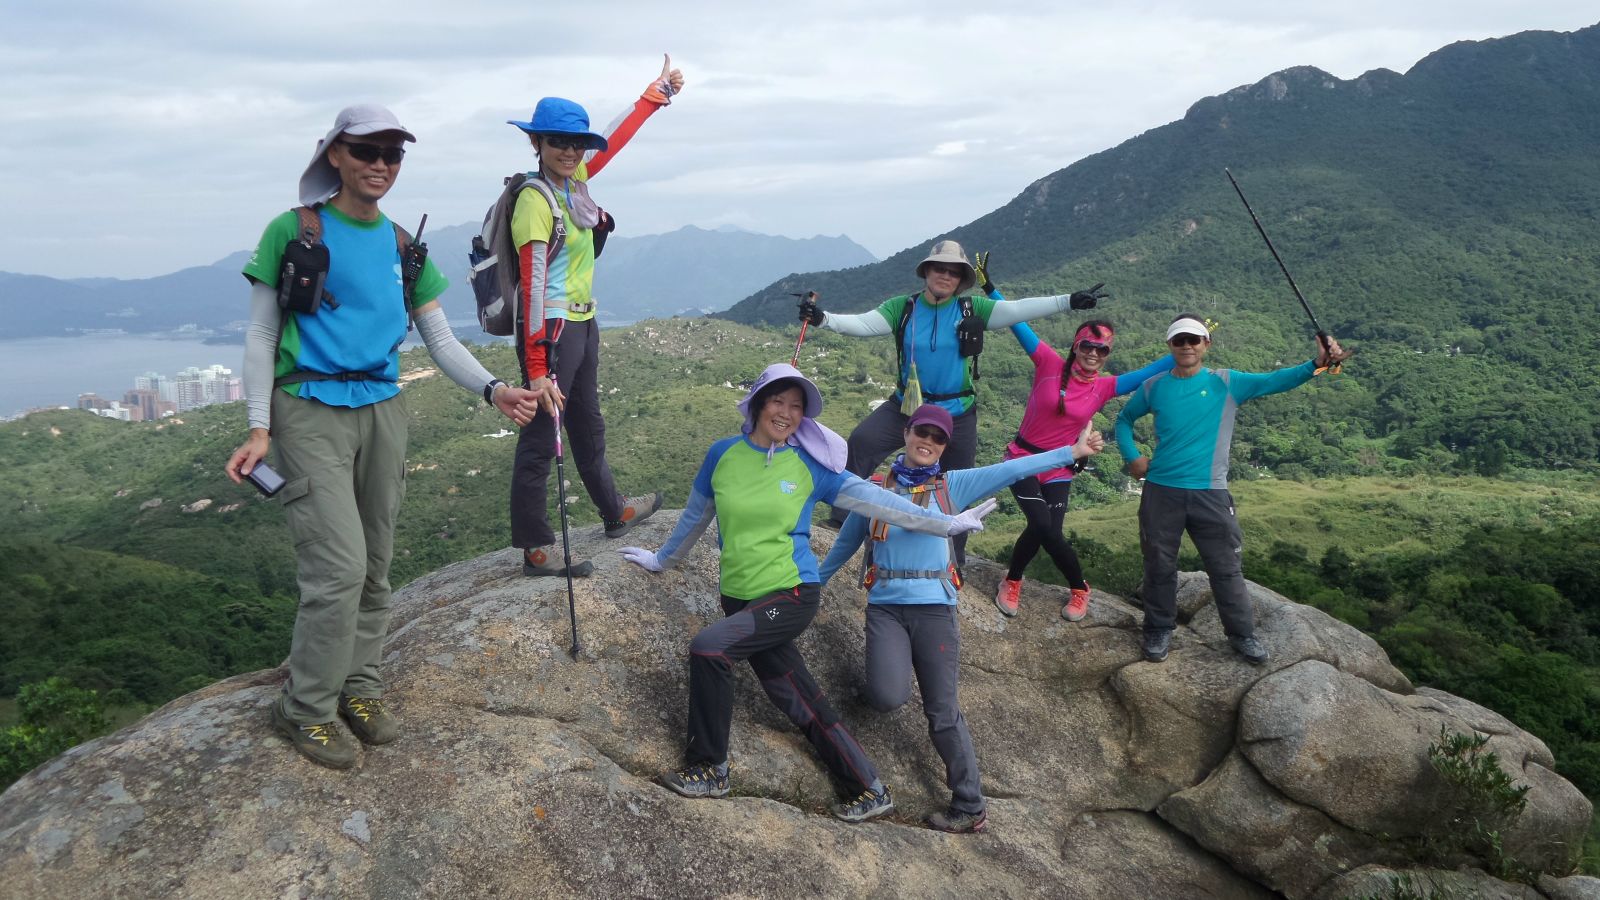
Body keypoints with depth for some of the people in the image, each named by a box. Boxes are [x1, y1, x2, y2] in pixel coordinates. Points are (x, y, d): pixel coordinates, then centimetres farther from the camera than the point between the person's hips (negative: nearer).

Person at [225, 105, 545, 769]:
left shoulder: (403, 246, 11)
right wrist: (260, 428, -9)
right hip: (311, 410, -5)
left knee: (375, 566, 10)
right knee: (339, 566, -12)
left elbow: (441, 340, 10)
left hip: (382, 409, 5)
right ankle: (306, 708, 5)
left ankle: (359, 687, 26)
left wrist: (494, 390, -7)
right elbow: (261, 335, -1)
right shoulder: (292, 232, -3)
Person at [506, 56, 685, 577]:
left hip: (583, 324, 10)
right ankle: (536, 550, 6)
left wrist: (657, 93, 28)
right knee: (540, 439, -2)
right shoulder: (535, 202, -19)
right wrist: (538, 369, -27)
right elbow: (534, 287, -24)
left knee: (588, 427, 24)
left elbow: (614, 140, 21)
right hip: (551, 330, -9)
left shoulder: (573, 181, 4)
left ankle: (615, 512, 42)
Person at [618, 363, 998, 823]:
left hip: (791, 594, -4)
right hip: (740, 597, 4)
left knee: (708, 647, -25)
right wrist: (662, 559, 30)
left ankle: (709, 770, -8)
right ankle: (871, 790, 20)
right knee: (800, 702, 6)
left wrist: (945, 523, -3)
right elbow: (694, 517, 18)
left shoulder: (808, 465, -5)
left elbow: (874, 499, -1)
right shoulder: (723, 454, 2)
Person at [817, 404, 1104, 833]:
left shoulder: (951, 486, 5)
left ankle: (971, 807, 12)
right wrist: (814, 581, 27)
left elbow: (1011, 470, -2)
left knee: (942, 712, 1)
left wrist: (1071, 452, -8)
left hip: (934, 608, 0)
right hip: (885, 608, 0)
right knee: (889, 697, -21)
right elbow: (845, 544, 19)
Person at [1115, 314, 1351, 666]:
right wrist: (1132, 456, 2)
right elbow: (1124, 420, 17)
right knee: (1159, 565, 10)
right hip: (1161, 491, 1)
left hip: (1209, 493, -1)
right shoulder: (1154, 386, 2)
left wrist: (1316, 364, -26)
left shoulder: (1227, 383, -1)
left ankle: (1242, 634, 23)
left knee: (1225, 568, 7)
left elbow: (1275, 381, -11)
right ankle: (1159, 630, 27)